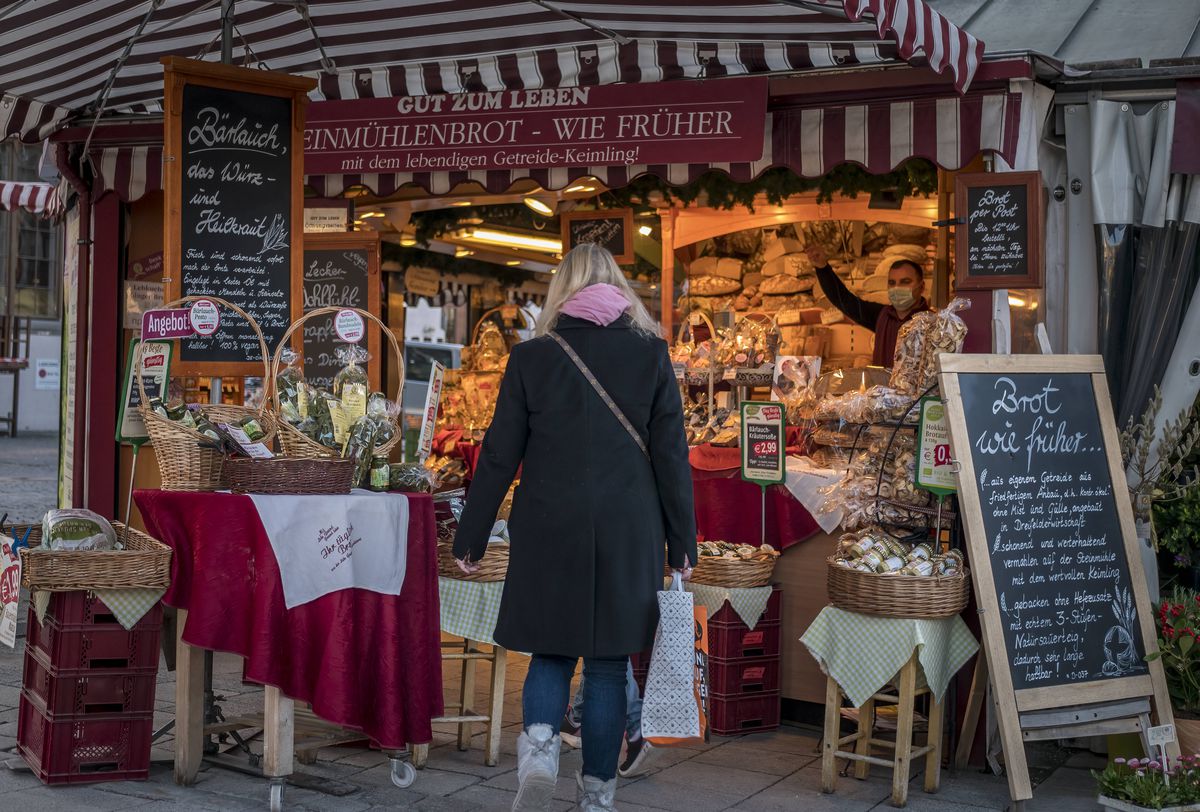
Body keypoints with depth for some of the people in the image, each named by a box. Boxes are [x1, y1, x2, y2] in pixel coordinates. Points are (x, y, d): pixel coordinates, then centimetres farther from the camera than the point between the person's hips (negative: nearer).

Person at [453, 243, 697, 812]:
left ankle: (540, 743, -9)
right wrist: (682, 542, 7)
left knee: (551, 651, 15)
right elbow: (671, 455, 0)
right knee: (608, 661, 11)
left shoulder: (530, 357, -1)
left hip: (549, 532, 0)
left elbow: (499, 456, 1)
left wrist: (470, 538, 9)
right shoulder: (650, 353, 0)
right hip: (627, 534, 0)